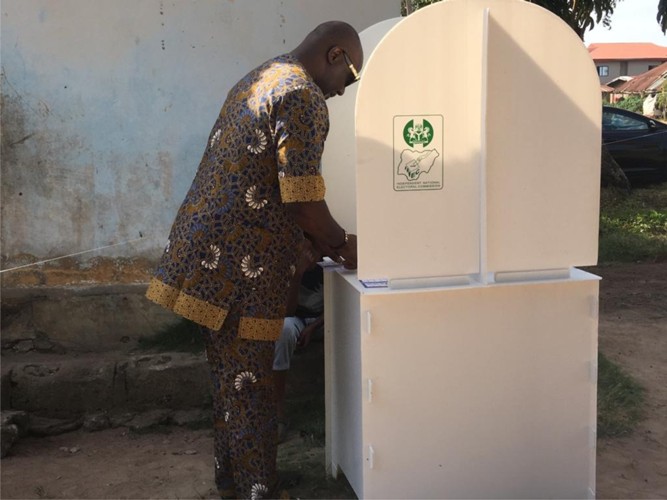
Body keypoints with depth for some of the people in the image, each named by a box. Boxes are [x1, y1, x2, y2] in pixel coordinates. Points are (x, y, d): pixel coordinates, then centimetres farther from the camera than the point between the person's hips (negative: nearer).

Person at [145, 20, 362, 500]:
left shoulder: (256, 80, 19)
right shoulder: (304, 97, -12)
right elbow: (303, 199, -18)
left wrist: (326, 241, 20)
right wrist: (343, 246, 0)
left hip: (206, 251, 10)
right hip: (242, 264, -10)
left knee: (229, 378, 19)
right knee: (251, 387, 1)